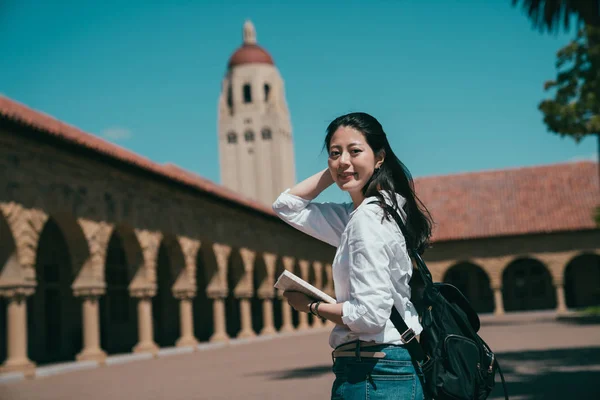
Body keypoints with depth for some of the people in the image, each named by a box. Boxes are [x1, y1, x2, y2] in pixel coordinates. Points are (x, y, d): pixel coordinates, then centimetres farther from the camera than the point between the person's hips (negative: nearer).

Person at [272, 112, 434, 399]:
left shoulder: (368, 217, -18)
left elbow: (370, 315, -23)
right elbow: (286, 205, 18)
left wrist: (311, 306, -8)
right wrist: (333, 170, 8)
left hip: (372, 373, -9)